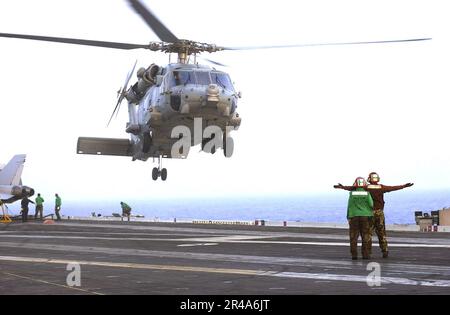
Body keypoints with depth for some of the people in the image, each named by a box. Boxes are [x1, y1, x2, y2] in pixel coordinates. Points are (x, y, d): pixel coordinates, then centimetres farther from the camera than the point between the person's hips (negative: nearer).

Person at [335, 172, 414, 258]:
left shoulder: (366, 188, -4)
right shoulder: (381, 187, 0)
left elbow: (352, 188, -6)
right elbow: (393, 188, 7)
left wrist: (342, 187, -1)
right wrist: (405, 186, 17)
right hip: (380, 213, 2)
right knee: (382, 233, 9)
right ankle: (385, 252, 7)